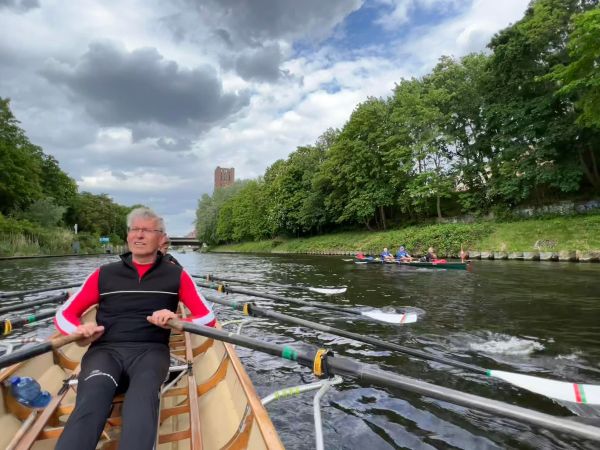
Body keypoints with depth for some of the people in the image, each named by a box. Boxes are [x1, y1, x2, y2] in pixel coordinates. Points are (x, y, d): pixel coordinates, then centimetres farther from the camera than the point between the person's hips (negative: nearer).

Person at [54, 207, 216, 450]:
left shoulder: (176, 276, 10)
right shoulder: (104, 274, 15)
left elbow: (208, 317, 6)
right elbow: (63, 313, 17)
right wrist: (80, 331, -6)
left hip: (150, 350, -1)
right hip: (105, 349, 1)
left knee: (142, 396, -34)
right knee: (92, 397, -32)